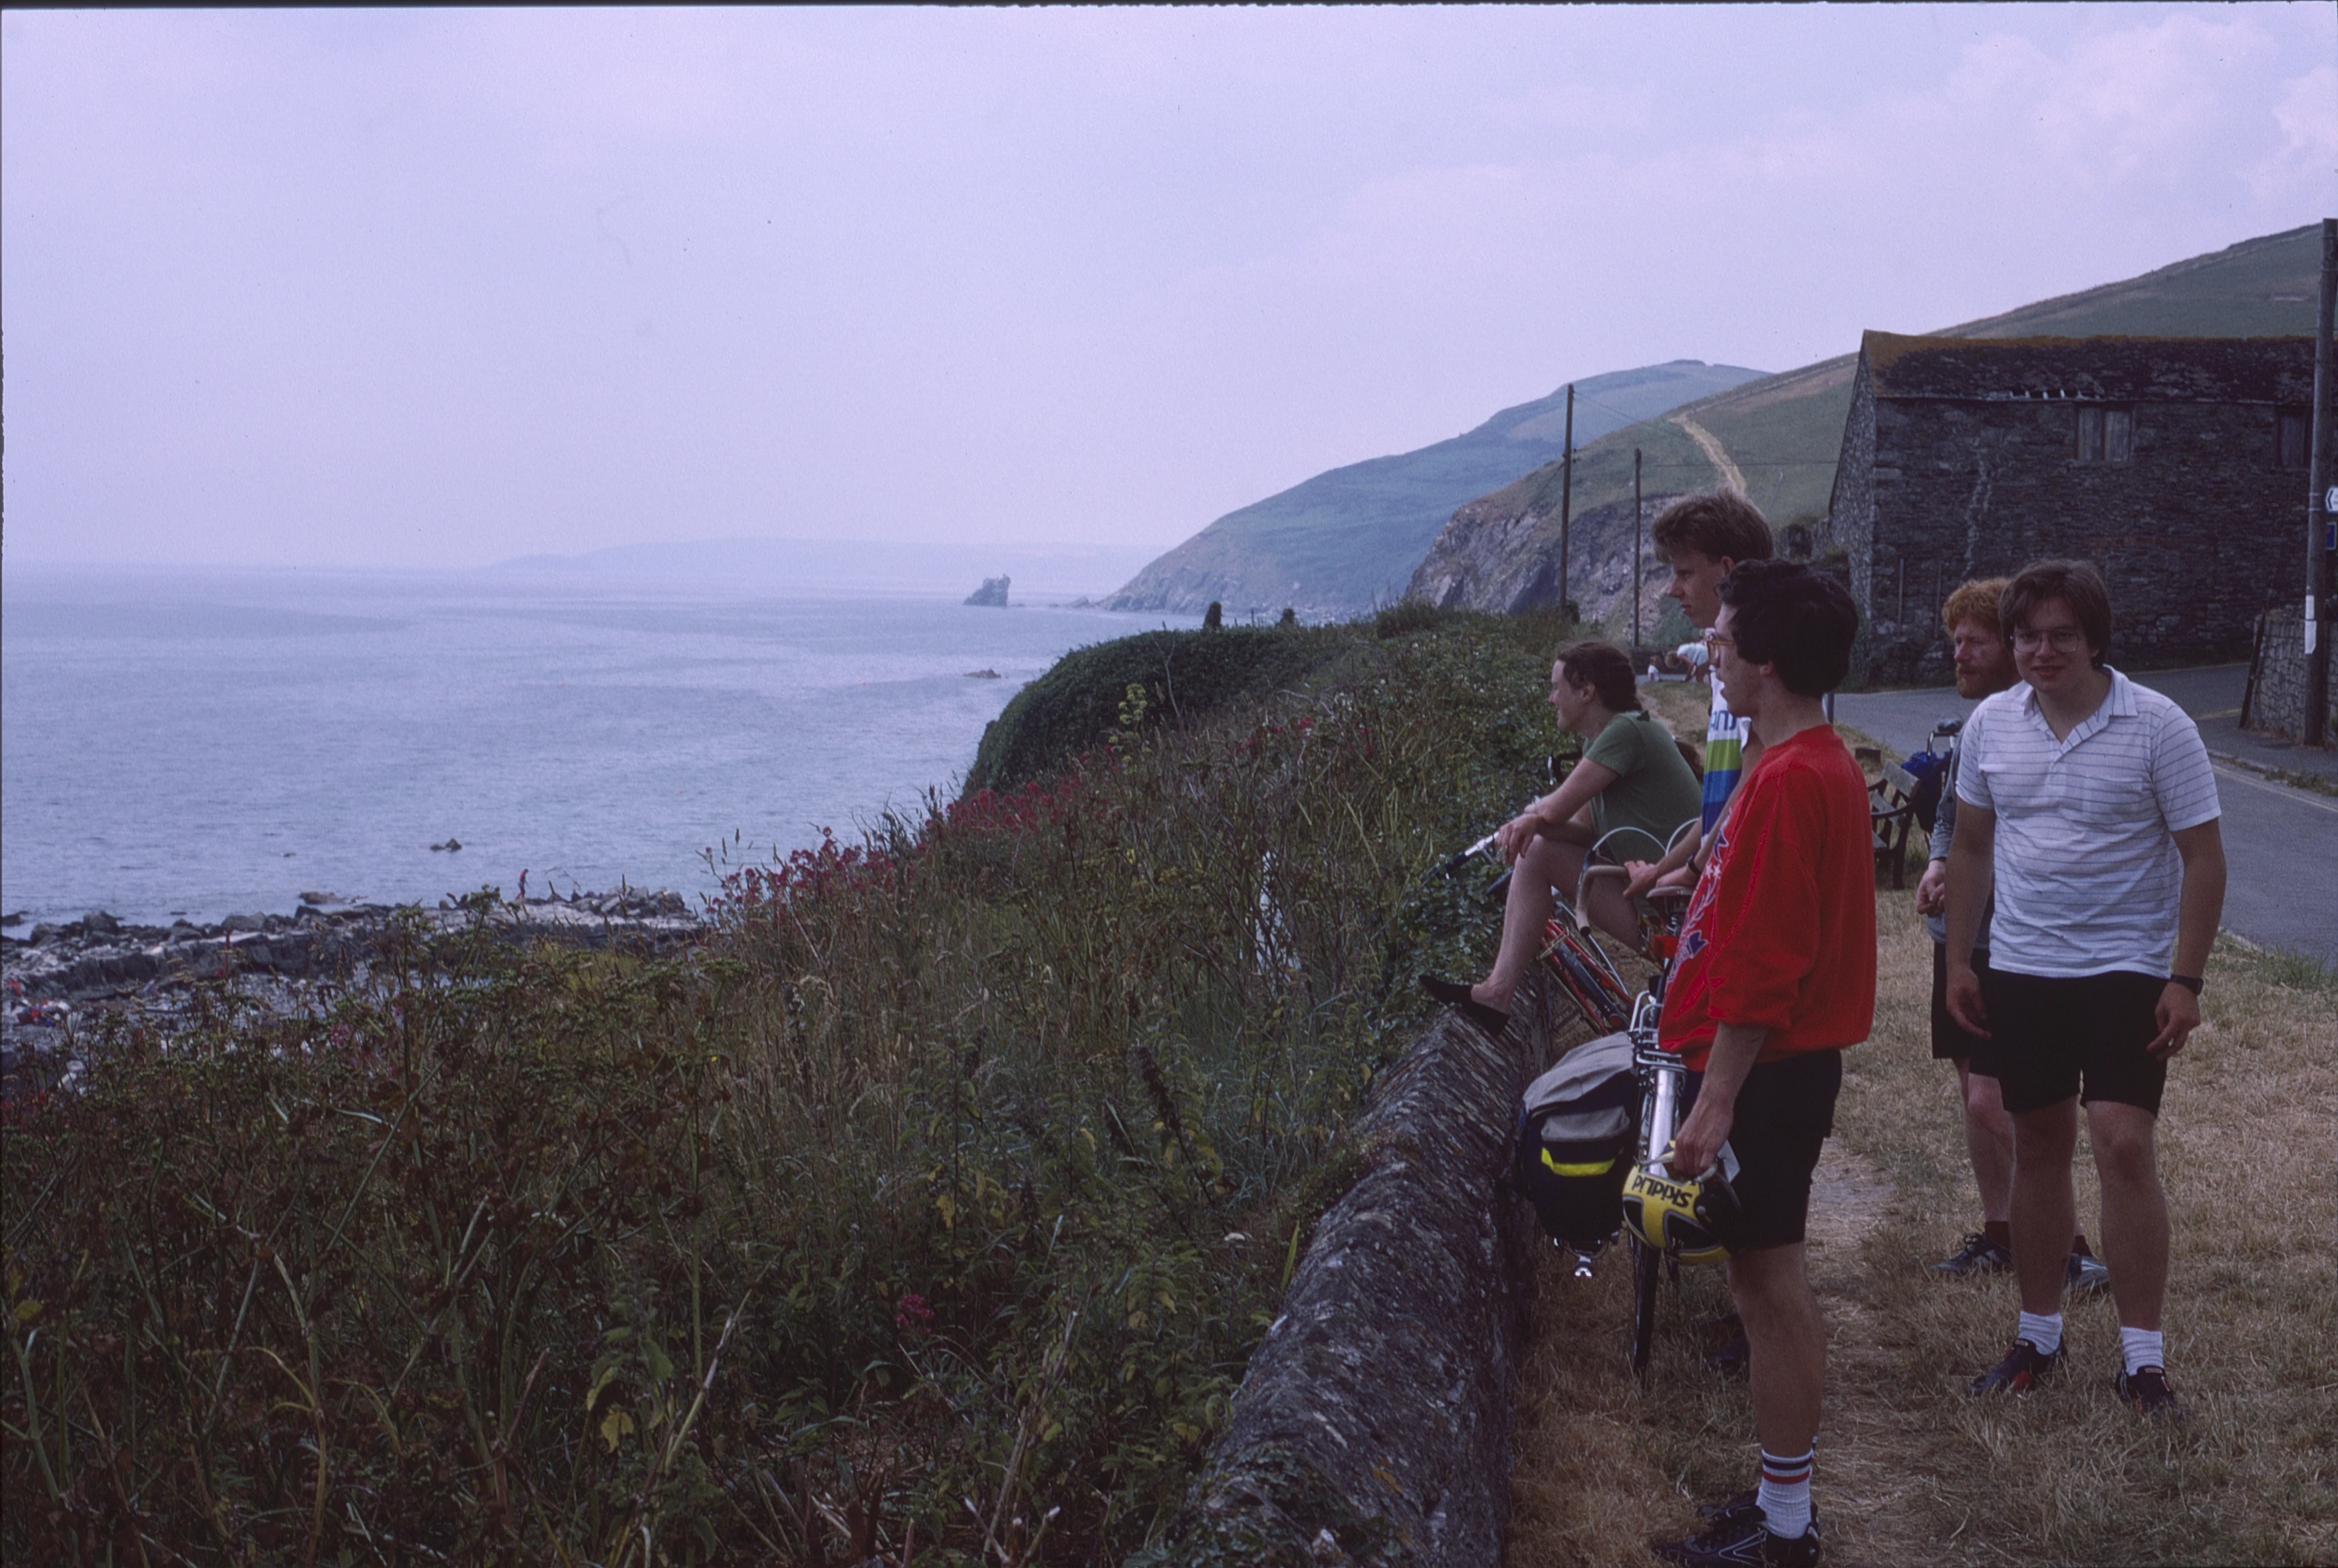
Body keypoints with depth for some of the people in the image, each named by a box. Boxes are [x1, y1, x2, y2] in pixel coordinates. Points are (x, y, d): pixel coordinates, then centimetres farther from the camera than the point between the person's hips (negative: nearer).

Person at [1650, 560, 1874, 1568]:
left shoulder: (1786, 780, -21)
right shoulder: (1824, 765, 11)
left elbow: (1761, 966, -23)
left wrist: (1713, 1105, -22)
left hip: (1764, 1069, -10)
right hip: (1796, 1059, 10)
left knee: (1766, 1280, -1)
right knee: (1773, 1277, 16)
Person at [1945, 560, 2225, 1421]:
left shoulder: (2158, 727, -10)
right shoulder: (1991, 723, 2)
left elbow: (2202, 856, -8)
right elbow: (1971, 845, 11)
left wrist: (2186, 979, -13)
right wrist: (1958, 961, 7)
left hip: (2124, 973, -4)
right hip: (2018, 972, 4)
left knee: (2123, 1147, -12)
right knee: (2038, 1147, 11)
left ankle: (2143, 1358, -2)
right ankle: (2039, 1334, 24)